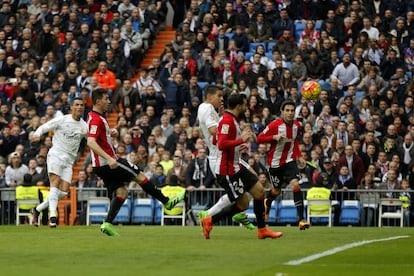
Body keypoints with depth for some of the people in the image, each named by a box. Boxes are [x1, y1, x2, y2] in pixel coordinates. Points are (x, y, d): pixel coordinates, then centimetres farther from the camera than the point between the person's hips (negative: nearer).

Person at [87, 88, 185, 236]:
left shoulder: (94, 116, 14)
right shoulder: (96, 119, -18)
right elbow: (91, 142, -29)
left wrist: (109, 132, 17)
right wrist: (109, 158, -35)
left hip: (101, 166, 10)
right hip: (107, 163, -10)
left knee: (121, 192, 8)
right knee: (140, 175, 1)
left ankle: (108, 223, -1)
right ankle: (166, 201, 11)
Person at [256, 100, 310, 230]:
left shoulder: (297, 125, -1)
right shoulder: (274, 125, -17)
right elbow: (259, 139, -14)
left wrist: (299, 156, 10)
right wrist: (274, 137, -29)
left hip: (289, 161, 2)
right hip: (275, 163, -2)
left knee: (295, 184, -20)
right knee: (276, 190, 14)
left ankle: (301, 219, -21)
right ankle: (267, 203, 54)